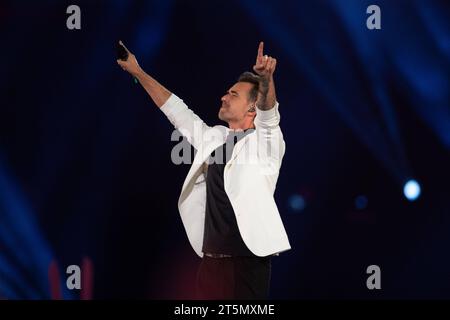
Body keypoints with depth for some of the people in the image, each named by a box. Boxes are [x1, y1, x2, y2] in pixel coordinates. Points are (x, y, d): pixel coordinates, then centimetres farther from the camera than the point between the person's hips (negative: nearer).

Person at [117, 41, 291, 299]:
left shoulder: (265, 141, -2)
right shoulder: (213, 138, 18)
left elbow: (268, 110, -22)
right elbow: (176, 110, 25)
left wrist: (266, 78, -43)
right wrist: (138, 72, 27)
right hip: (211, 259, 7)